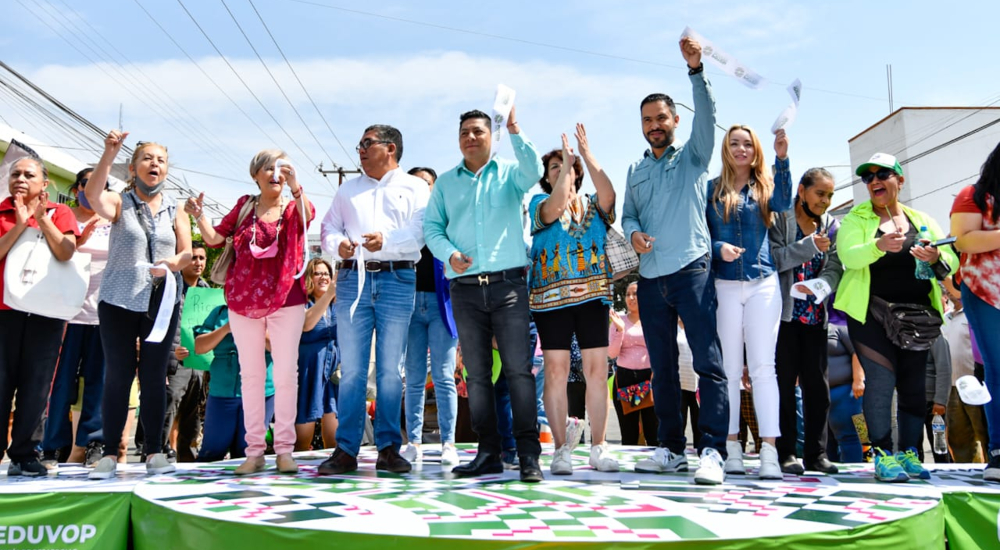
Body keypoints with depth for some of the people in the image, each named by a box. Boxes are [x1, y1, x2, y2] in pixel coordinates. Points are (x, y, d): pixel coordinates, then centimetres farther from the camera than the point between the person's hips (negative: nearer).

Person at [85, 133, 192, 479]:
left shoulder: (175, 210, 10)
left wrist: (171, 263, -20)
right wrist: (110, 153, -30)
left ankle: (154, 451, 9)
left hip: (162, 302, 2)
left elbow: (187, 253, 2)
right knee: (117, 375, 0)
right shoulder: (119, 203, 3)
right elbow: (93, 195, -20)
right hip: (119, 301, -1)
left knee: (154, 376, 4)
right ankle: (110, 453, 7)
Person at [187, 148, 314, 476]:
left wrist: (295, 185, -37)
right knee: (251, 374, 6)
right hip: (243, 300, 2)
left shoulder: (293, 208, 3)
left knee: (285, 373, -1)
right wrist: (199, 215, -8)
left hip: (286, 299, -2)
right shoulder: (245, 205, 9)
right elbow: (214, 239, 9)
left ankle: (284, 449, 5)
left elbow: (308, 214, -21)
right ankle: (255, 451, 13)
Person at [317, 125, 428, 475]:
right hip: (353, 278, 3)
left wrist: (387, 239, -20)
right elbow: (329, 227, 15)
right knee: (351, 368, 0)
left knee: (390, 369, 1)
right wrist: (337, 243, -7)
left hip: (397, 279, -2)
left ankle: (388, 449, 7)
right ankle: (346, 450, 4)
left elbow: (420, 230, -3)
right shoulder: (348, 189, 23)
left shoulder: (414, 187, 12)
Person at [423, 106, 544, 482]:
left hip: (509, 284, -3)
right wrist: (449, 253, -7)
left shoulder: (509, 173, 10)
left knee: (519, 370, -7)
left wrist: (515, 131, -21)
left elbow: (533, 172, -12)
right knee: (477, 374, 5)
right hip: (465, 288, 3)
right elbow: (431, 226, 11)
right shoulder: (445, 182, 17)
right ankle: (489, 453, 13)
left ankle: (528, 454, -2)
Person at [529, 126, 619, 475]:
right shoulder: (539, 202, 8)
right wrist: (566, 161, -10)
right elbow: (554, 208, -15)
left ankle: (599, 448, 8)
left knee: (597, 370, -1)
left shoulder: (594, 206, 15)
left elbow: (609, 194, -8)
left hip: (592, 295, 2)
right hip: (551, 297, -2)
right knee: (555, 371, -4)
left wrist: (587, 155, -7)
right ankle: (561, 449, 3)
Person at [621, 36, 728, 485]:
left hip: (691, 270, -5)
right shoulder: (636, 171, 21)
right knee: (662, 368, 8)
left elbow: (707, 114, -7)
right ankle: (670, 448, 17)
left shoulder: (693, 156, 9)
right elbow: (626, 214, 17)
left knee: (708, 363, -10)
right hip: (651, 278, 5)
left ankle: (712, 450, -9)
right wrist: (634, 233, -6)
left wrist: (695, 69, -20)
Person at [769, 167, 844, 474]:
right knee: (784, 381, -2)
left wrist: (820, 285, -19)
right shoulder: (779, 219, 0)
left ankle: (816, 453, 12)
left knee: (817, 383, 4)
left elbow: (835, 267, 1)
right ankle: (786, 452, 4)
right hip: (784, 312, -4)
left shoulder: (831, 226, 13)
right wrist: (809, 246, -20)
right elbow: (772, 258, -13)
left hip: (816, 314, 5)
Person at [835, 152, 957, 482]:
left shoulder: (922, 220, 13)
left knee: (914, 384, 3)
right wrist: (879, 245, -32)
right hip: (871, 312, -3)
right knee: (881, 379, -12)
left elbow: (951, 263, 6)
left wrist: (936, 258, -17)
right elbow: (848, 256, -14)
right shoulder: (857, 218, 5)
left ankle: (909, 454, 13)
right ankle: (883, 456, -6)